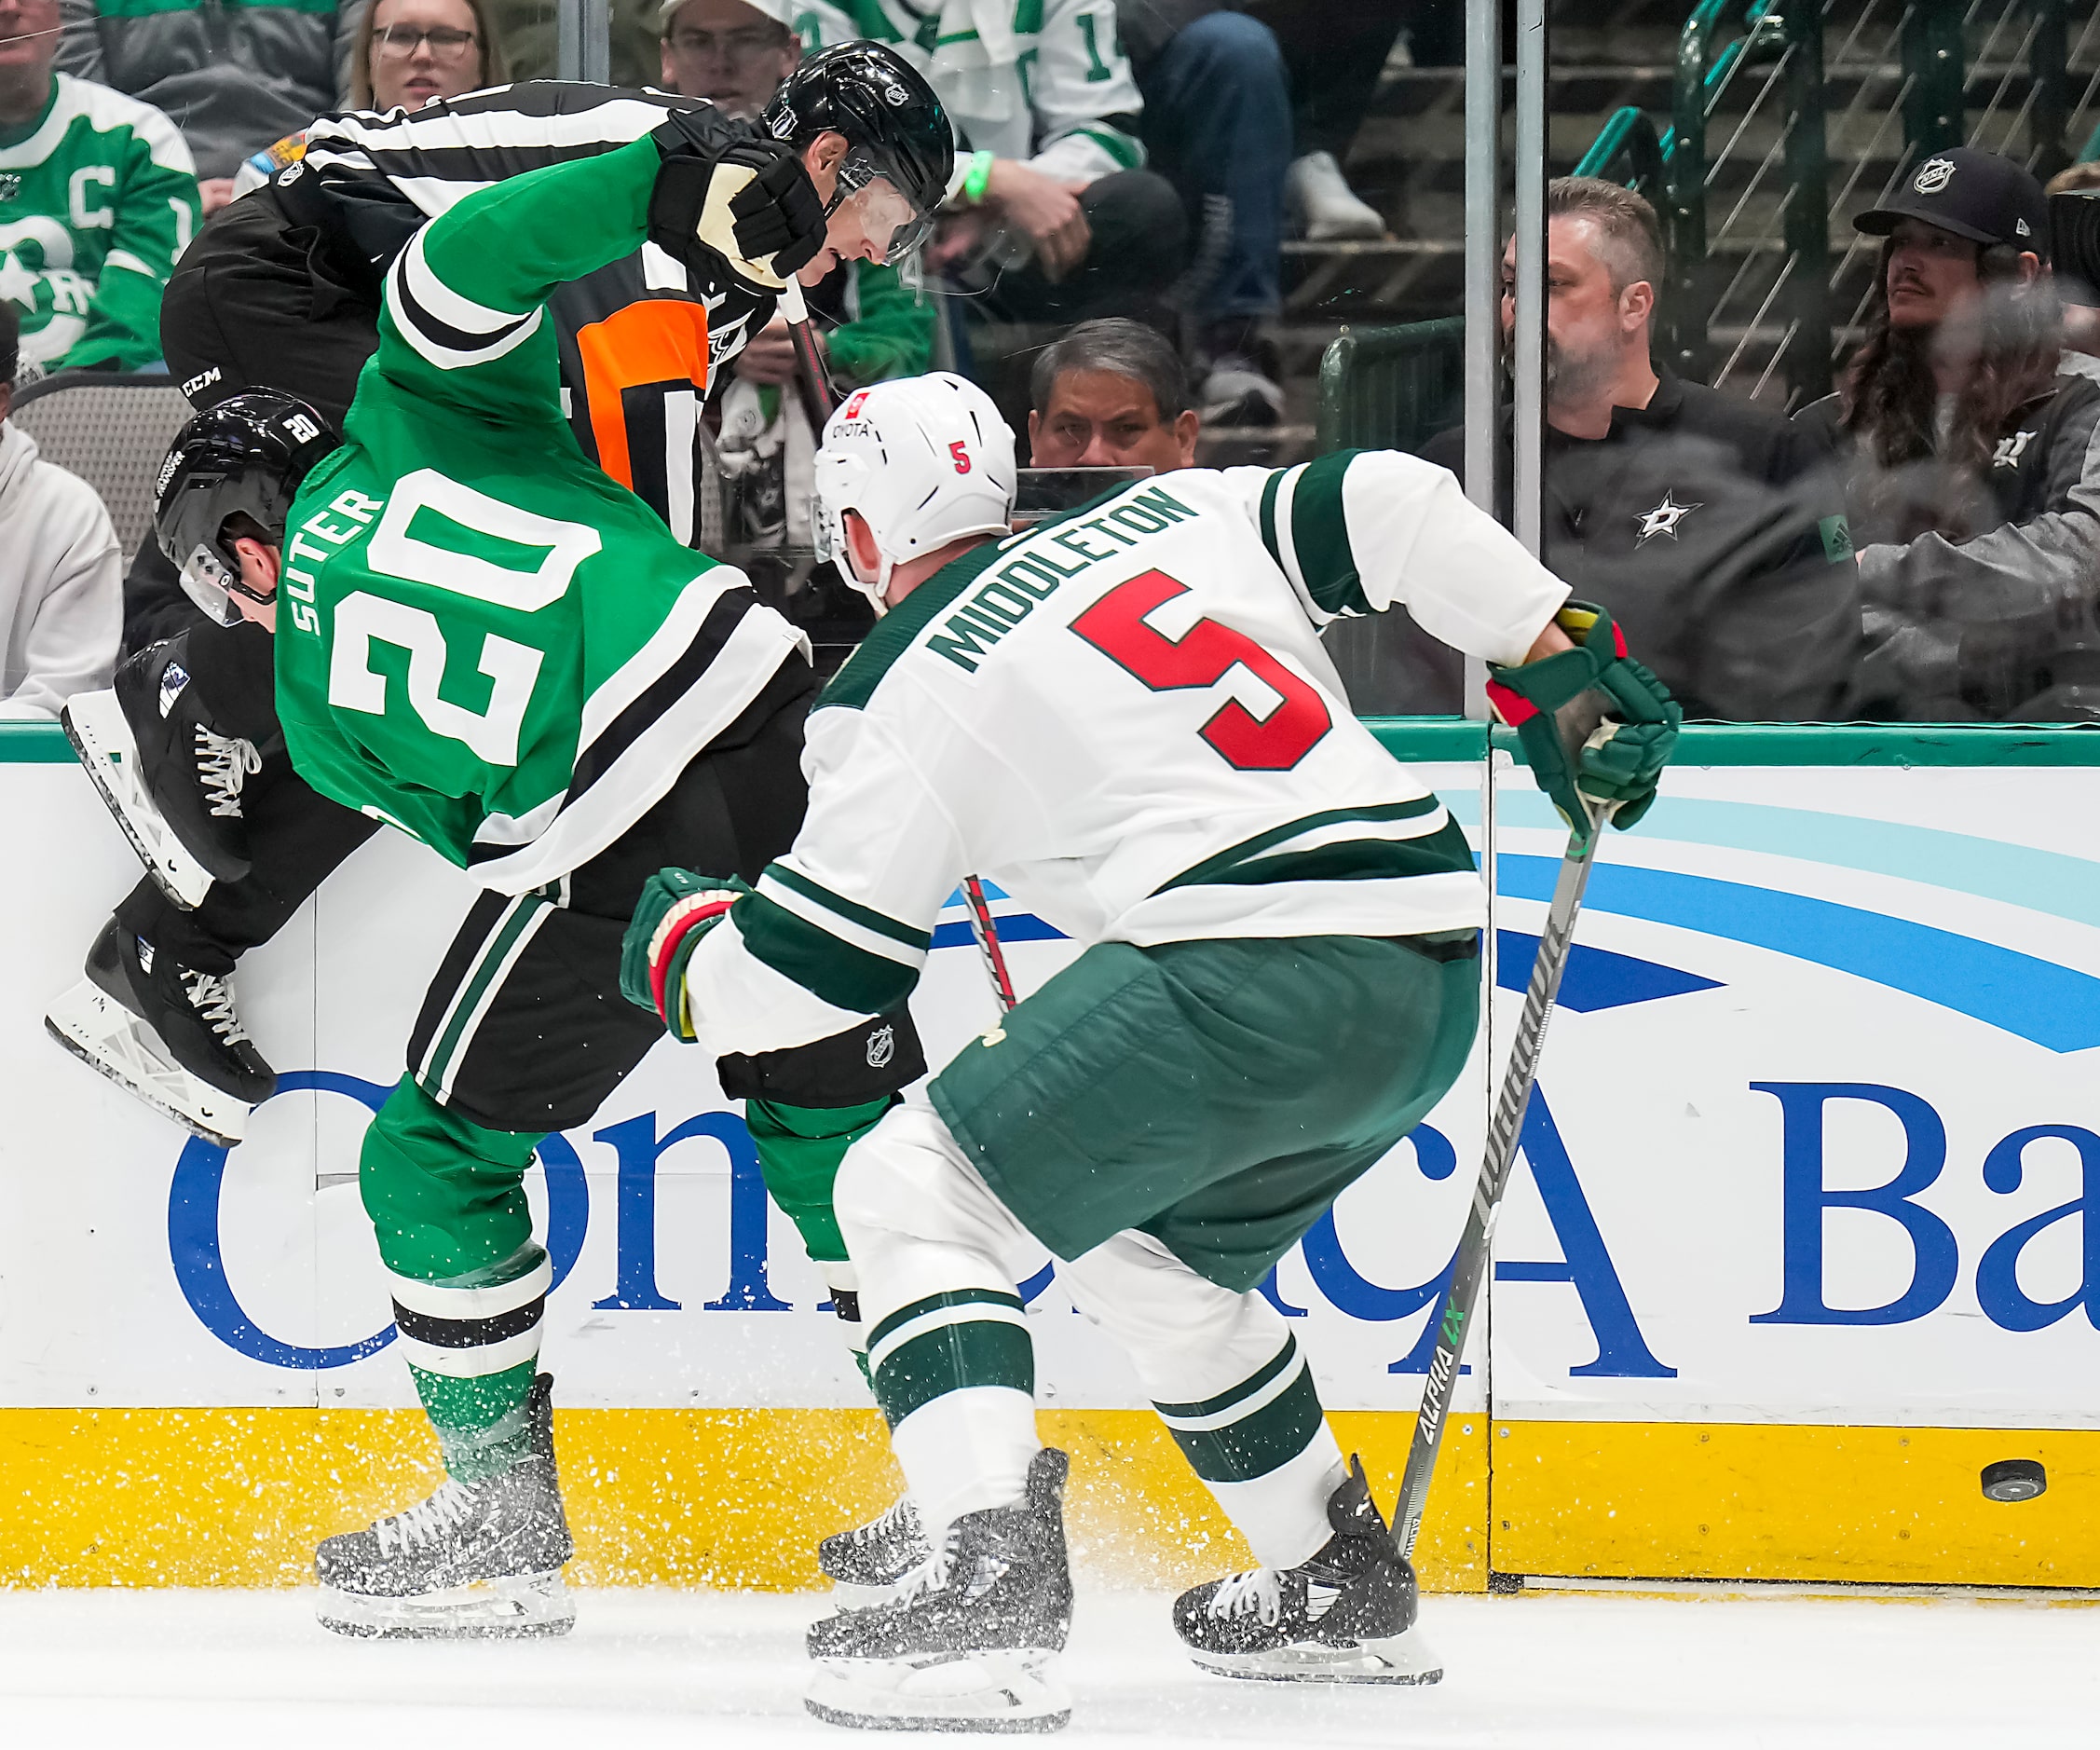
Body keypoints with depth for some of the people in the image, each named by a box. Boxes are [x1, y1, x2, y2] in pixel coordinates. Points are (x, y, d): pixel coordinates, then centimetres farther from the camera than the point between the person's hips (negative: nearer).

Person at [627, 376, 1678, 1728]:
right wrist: (1564, 663, 15)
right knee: (1155, 1253, 30)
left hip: (1258, 966, -8)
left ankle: (992, 1577, -18)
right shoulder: (1178, 514, 22)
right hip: (1437, 972, 8)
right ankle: (1345, 1588, 37)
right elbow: (1387, 508, 11)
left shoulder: (895, 698, 6)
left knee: (915, 1194, 1)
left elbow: (808, 972, 7)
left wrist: (679, 946, 27)